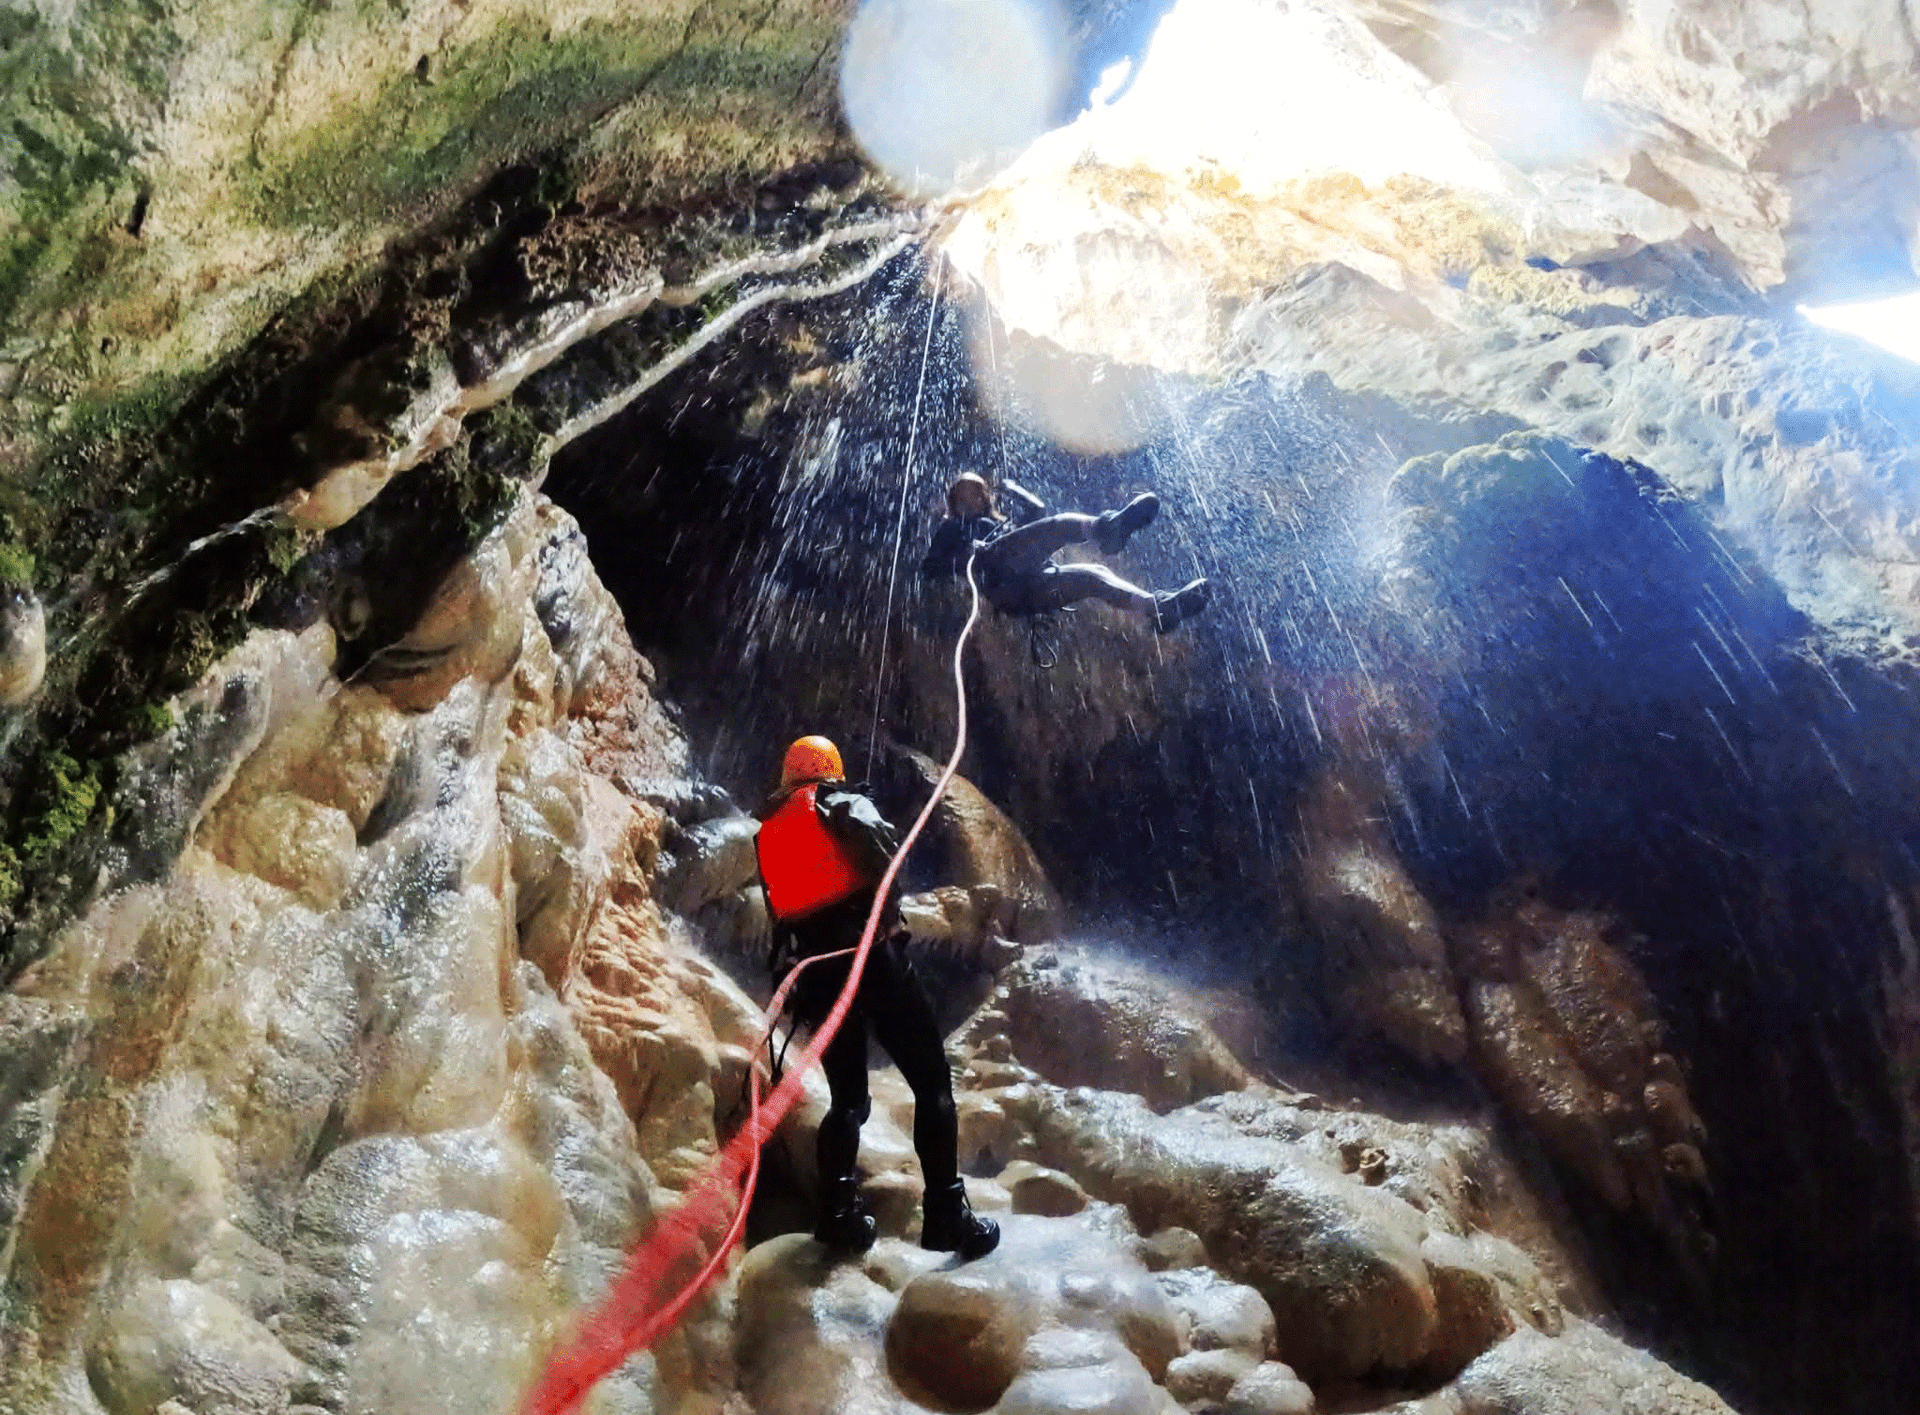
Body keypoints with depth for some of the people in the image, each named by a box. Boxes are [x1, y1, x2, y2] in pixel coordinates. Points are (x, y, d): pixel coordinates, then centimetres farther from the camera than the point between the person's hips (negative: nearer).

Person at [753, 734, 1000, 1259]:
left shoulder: (768, 831, 22)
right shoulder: (841, 803, 7)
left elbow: (778, 906, 20)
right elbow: (884, 847, -13)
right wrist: (887, 903, 0)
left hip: (809, 968, 5)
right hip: (868, 952, -5)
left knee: (847, 1095, 17)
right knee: (931, 1080, 1)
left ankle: (838, 1211, 3)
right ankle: (947, 1214, -6)